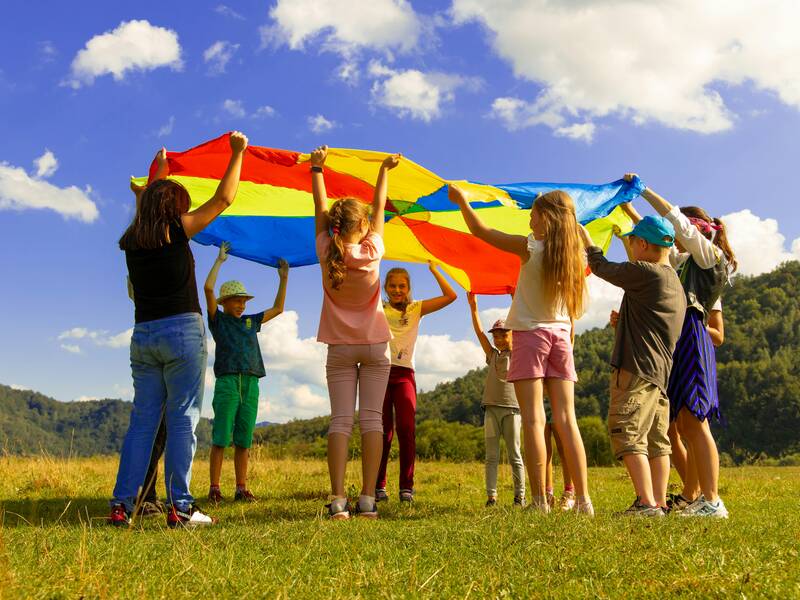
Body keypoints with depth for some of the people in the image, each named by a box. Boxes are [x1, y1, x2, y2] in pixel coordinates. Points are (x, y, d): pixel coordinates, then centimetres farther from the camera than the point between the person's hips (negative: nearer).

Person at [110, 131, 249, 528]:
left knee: (143, 418, 9)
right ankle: (179, 506, -3)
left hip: (143, 335, 6)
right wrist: (237, 153, 11)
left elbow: (147, 204, 33)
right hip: (182, 331, -5)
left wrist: (159, 172, 48)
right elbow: (223, 199, 1)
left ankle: (122, 505, 6)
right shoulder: (176, 230, -4)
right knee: (182, 418, -3)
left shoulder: (132, 241, 11)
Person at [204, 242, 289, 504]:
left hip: (250, 384, 5)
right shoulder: (218, 319, 7)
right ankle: (214, 489, -3)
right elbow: (208, 288, -4)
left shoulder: (251, 322, 21)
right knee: (221, 438, -6)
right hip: (227, 382, -4)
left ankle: (241, 488, 8)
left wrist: (284, 278, 22)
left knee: (244, 440, 5)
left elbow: (278, 308, 28)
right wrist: (220, 260, 1)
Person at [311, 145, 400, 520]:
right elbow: (379, 209, 5)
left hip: (340, 348, 1)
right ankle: (367, 500, -7)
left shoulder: (327, 253, -7)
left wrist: (316, 168, 17)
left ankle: (338, 501, -11)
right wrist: (384, 170, 19)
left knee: (340, 420, -2)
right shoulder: (372, 251, -9)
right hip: (374, 346, -1)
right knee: (372, 419, -2)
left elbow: (320, 209, 5)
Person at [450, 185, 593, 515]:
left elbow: (481, 231, -1)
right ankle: (583, 500, 2)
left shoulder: (530, 247, -8)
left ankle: (540, 501, -9)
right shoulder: (574, 254, 5)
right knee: (566, 419, 4)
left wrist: (462, 200, 11)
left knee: (533, 419, -6)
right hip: (561, 336, 5)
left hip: (530, 334, -5)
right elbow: (574, 310, 14)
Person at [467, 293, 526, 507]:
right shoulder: (492, 355, 14)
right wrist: (473, 307, -3)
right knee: (491, 455, 1)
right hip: (491, 408, 3)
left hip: (512, 409, -3)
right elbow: (479, 333, 5)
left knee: (514, 455, 1)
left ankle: (520, 496, 4)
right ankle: (491, 495, 0)